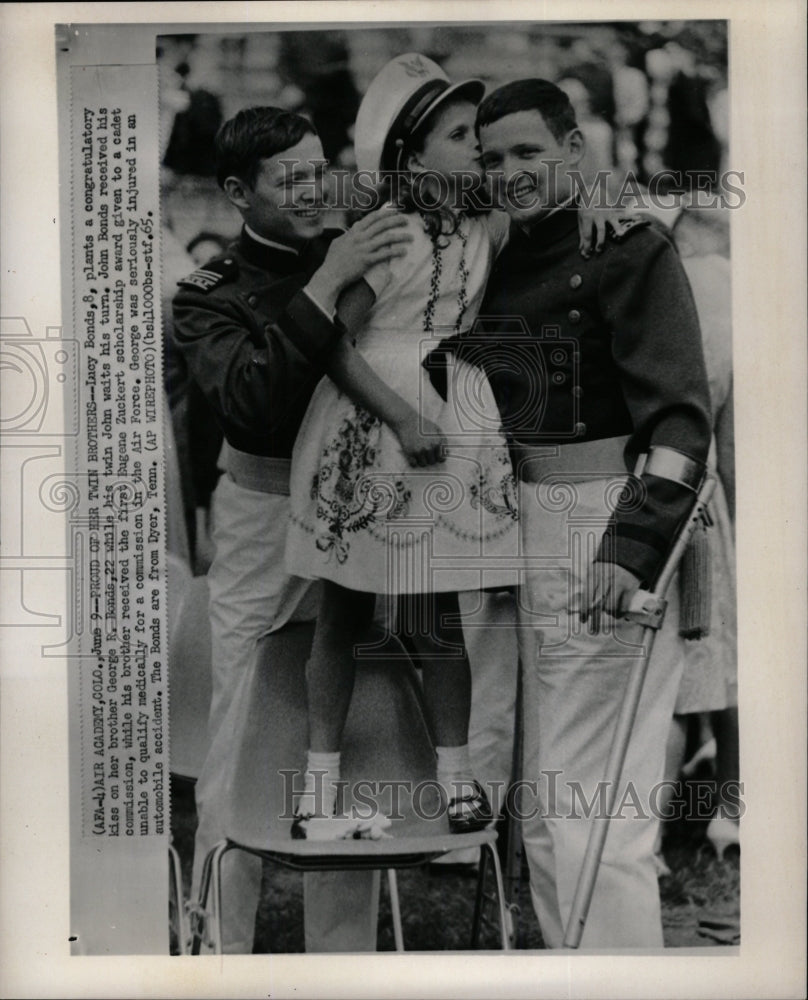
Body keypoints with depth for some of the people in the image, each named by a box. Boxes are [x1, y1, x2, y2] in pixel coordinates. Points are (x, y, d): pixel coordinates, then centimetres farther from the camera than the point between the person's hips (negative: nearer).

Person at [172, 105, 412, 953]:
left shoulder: (361, 255, 7)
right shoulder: (208, 296, 0)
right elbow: (249, 399, -19)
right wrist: (324, 287, -26)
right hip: (263, 518, -2)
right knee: (240, 752, -1)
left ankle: (343, 953, 20)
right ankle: (218, 947, 13)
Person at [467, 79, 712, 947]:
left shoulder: (629, 247, -8)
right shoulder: (502, 257, 14)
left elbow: (680, 418, -16)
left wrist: (631, 548, -26)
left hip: (608, 528, -8)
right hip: (521, 533, 8)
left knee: (593, 811, -7)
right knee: (540, 811, 15)